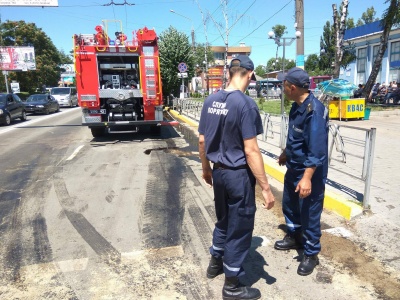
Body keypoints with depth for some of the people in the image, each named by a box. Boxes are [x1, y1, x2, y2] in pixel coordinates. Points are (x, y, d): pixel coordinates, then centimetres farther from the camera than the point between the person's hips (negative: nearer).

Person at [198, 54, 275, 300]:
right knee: (239, 227, 9)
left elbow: (202, 141, 8)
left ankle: (216, 262, 46)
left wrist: (206, 169, 21)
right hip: (239, 175, -7)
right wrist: (265, 187, -15)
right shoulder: (246, 104, -19)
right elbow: (251, 151, -22)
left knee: (224, 220, 26)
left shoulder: (210, 101, 3)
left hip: (219, 171, 7)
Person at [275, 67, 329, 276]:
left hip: (309, 172, -9)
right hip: (293, 168, 9)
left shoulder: (314, 110, -25)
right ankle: (293, 237, 45)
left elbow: (317, 150, -28)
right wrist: (285, 154, 28)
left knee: (309, 214, 6)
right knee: (289, 205, 23)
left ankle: (311, 254, 25)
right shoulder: (296, 106, 4)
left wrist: (307, 178, -30)